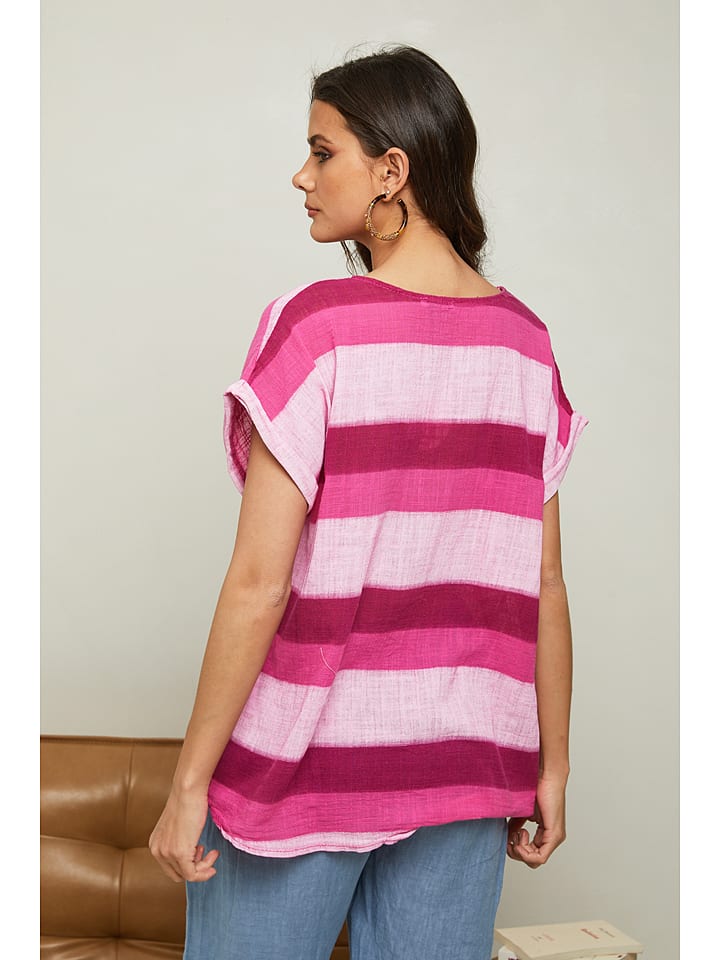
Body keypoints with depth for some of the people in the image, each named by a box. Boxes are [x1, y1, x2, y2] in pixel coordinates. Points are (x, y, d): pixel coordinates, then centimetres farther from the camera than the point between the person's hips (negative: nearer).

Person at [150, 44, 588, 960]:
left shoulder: (317, 326, -13)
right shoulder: (524, 341, 1)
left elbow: (259, 583, -16)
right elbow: (544, 586, 4)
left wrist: (190, 780, -8)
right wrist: (551, 767, 12)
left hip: (308, 753, -4)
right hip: (468, 763, 5)